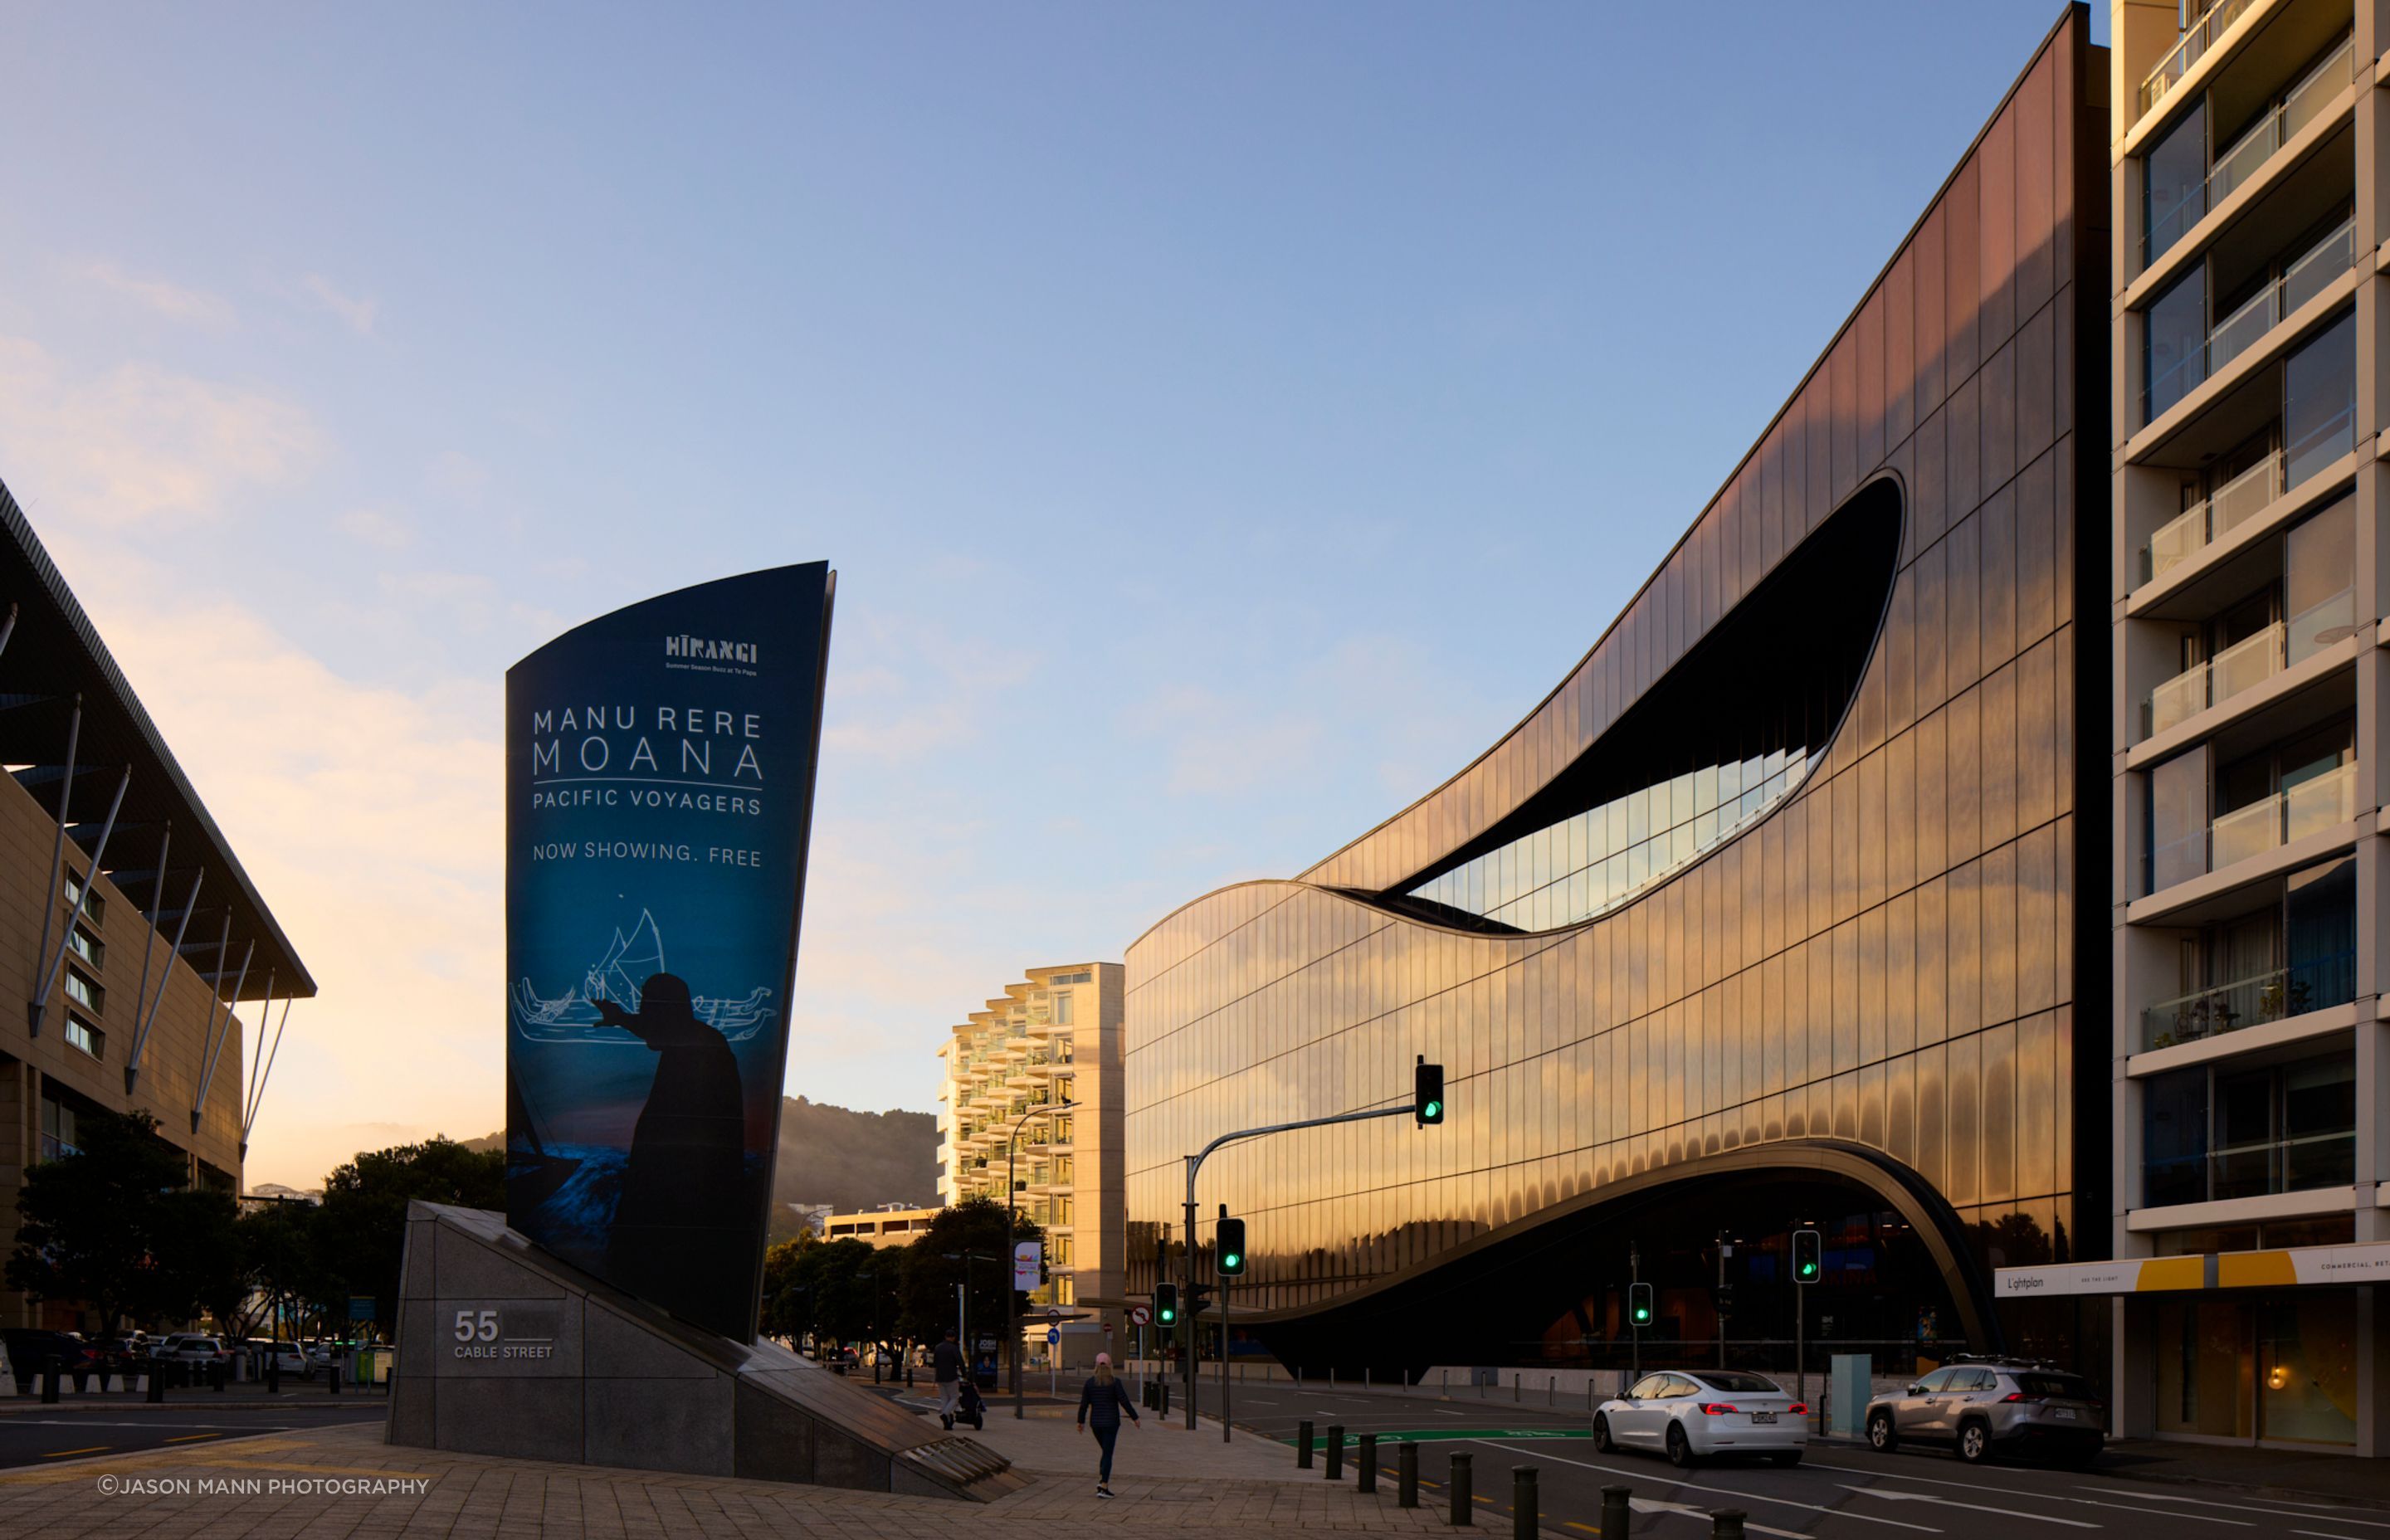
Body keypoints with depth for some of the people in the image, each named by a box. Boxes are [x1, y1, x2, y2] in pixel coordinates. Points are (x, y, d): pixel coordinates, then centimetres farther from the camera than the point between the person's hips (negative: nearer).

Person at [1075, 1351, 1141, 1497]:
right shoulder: (1115, 1383, -11)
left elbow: (1084, 1404, 1)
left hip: (1095, 1423, 4)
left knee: (1106, 1451, 21)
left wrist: (1081, 1421, 12)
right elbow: (1125, 1402, -12)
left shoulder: (1090, 1382, -1)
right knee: (1108, 1454, 0)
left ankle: (1102, 1481, 10)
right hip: (1111, 1423, -4)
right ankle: (1103, 1488, -6)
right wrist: (1135, 1418, -2)